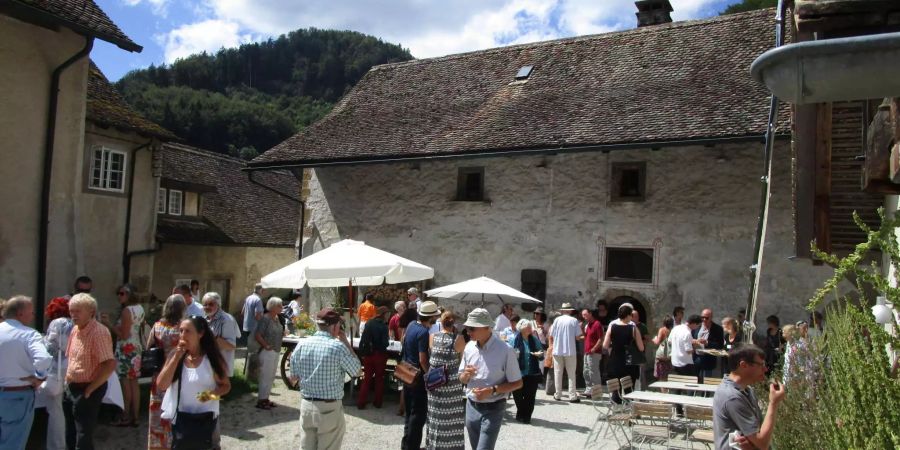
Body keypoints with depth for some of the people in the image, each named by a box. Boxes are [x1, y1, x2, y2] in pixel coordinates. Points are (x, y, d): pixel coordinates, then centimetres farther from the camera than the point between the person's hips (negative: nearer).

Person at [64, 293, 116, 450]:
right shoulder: (75, 330, 7)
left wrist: (89, 390, -20)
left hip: (87, 391, -8)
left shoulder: (99, 332, -20)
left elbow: (110, 365, -27)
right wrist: (68, 381, 10)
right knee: (71, 437, 19)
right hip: (71, 388, 9)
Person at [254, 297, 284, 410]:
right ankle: (261, 400, 8)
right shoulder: (265, 319, -17)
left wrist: (282, 333, 7)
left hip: (276, 351, 9)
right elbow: (257, 335, -21)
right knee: (265, 376, -2)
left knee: (271, 377, 15)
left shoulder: (276, 318, 9)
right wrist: (266, 346, -19)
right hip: (268, 352, -9)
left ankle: (266, 398, 25)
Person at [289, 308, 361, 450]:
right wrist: (345, 342, 1)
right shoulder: (338, 347, -16)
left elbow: (293, 378, 7)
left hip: (306, 405, 4)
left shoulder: (301, 345, -1)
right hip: (329, 409, -4)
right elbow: (356, 371, -2)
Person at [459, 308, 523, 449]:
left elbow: (517, 383, -10)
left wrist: (493, 390, -22)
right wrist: (466, 375, -12)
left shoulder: (505, 351, -16)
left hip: (492, 410, -6)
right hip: (471, 407, 6)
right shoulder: (469, 347, 1)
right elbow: (462, 379, 11)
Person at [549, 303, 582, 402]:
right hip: (570, 351, -1)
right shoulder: (574, 320, -4)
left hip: (557, 350, 1)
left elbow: (551, 336, -1)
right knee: (571, 374, 4)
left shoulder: (557, 320, -2)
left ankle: (557, 395, 13)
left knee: (558, 373, 10)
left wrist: (552, 344, 17)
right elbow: (578, 336, -5)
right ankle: (572, 396, 1)